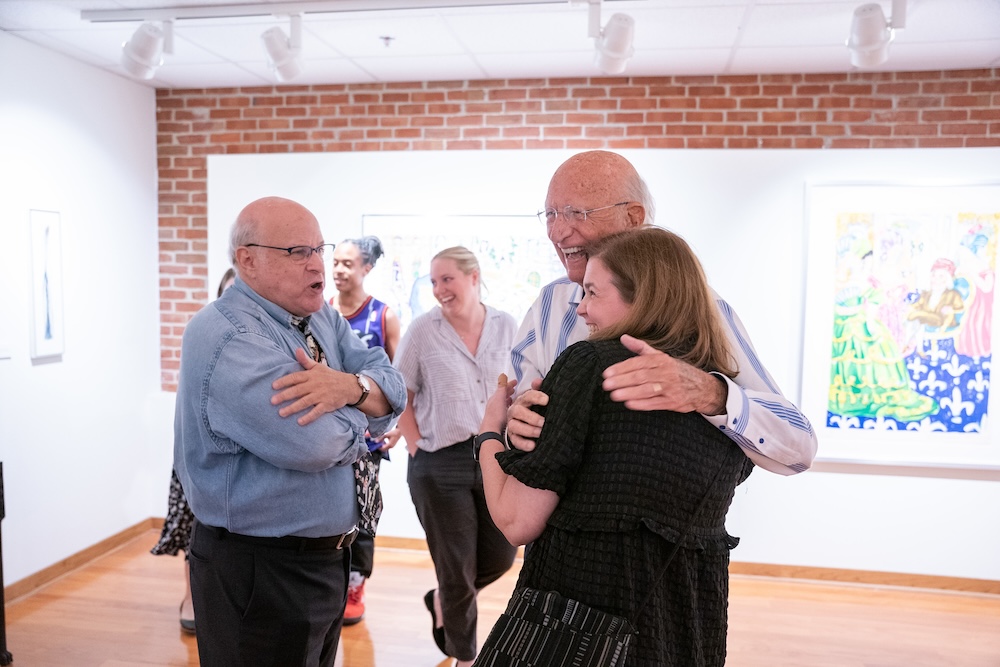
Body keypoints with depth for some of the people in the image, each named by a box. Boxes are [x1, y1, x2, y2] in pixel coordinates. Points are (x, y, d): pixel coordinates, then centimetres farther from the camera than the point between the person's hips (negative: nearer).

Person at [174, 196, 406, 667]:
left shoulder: (320, 318, 6)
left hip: (328, 555, 8)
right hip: (259, 574, -8)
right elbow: (314, 442, -33)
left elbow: (393, 389, -2)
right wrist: (358, 411, -11)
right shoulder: (226, 336, -22)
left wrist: (350, 386, -24)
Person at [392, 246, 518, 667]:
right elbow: (399, 396, -1)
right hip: (440, 465, -3)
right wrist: (417, 446, -6)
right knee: (456, 567, 7)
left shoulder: (506, 326, 0)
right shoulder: (422, 330, -7)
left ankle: (442, 600, 39)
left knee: (501, 555, 8)